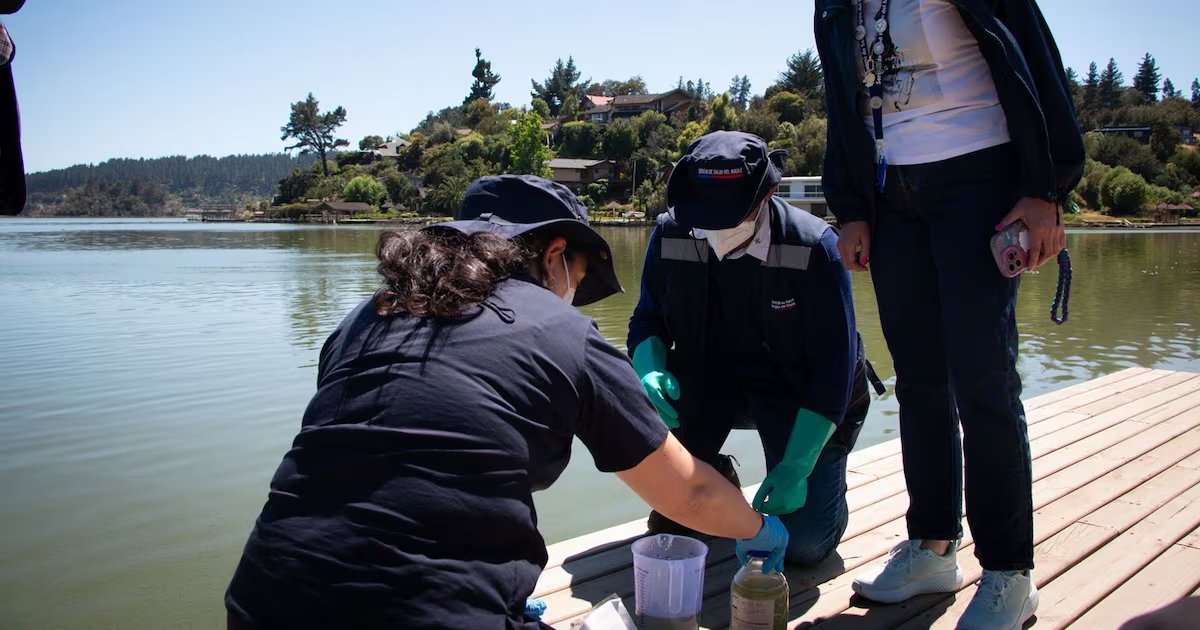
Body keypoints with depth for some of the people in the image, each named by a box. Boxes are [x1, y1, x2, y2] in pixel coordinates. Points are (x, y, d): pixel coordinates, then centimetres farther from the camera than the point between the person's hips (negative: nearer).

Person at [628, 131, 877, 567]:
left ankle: (820, 483, 22)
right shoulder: (671, 235, -15)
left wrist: (795, 467, -27)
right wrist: (650, 371, -28)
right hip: (711, 377, 3)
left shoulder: (812, 247, -24)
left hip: (801, 392, -3)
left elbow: (834, 366, -22)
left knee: (804, 543, -16)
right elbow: (648, 321, -3)